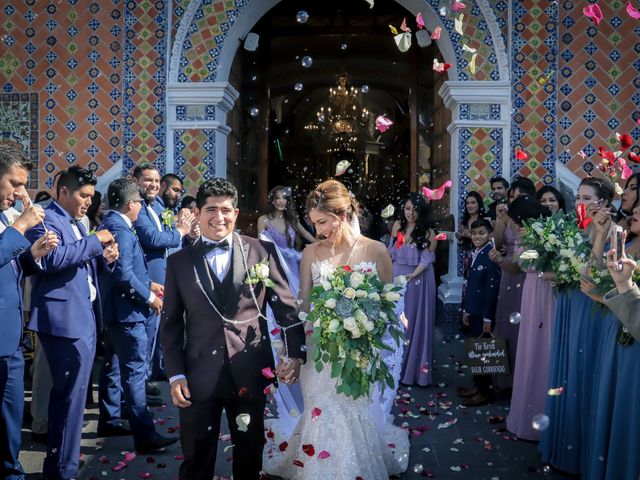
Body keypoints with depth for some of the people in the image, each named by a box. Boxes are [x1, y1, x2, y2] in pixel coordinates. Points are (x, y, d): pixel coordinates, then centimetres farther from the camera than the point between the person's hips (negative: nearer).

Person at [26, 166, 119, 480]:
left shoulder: (76, 223, 19)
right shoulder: (46, 219, -10)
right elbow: (52, 257, -27)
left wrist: (104, 258, 1)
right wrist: (95, 241, -19)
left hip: (84, 318, 10)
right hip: (65, 320, -10)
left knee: (68, 393, 18)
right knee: (71, 395, -7)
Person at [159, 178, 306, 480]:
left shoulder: (261, 251, 0)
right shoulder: (179, 262, 4)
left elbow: (286, 305, 2)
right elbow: (170, 323, 5)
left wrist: (295, 352, -5)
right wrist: (175, 374, -1)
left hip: (251, 373, 0)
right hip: (199, 377, 1)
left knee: (250, 455, 16)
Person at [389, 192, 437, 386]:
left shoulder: (428, 232, -10)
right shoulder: (398, 225, 2)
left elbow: (427, 260, -13)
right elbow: (391, 250, 9)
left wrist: (412, 275, -25)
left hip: (418, 280, -4)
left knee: (415, 321, 4)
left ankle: (414, 368, 14)